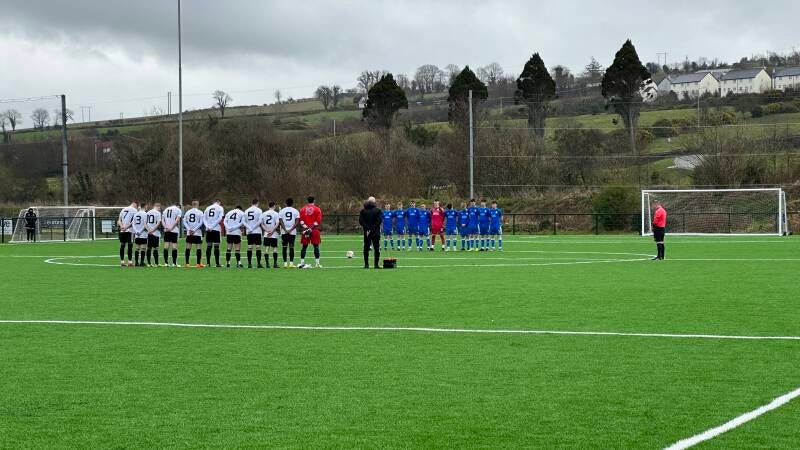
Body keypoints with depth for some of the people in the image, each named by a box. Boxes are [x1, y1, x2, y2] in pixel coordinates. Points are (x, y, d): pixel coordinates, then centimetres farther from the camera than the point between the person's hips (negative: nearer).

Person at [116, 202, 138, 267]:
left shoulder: (123, 209, 18)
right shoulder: (135, 210, -1)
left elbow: (119, 220, 13)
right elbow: (134, 221, -10)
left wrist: (121, 226, -2)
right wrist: (127, 227, -10)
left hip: (122, 230, 6)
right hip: (129, 230, -6)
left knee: (122, 246, 8)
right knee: (130, 245, -3)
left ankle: (122, 261, 11)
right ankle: (130, 261, -5)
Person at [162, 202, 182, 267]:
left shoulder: (166, 209, 18)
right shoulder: (178, 210, 2)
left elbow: (162, 219, 10)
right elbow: (177, 220, -11)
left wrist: (165, 227, -2)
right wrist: (172, 227, -11)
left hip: (166, 230, 4)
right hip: (174, 230, -4)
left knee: (166, 246, 5)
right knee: (174, 247, -2)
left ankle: (165, 263, 4)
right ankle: (174, 263, -4)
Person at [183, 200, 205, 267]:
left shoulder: (187, 212, 9)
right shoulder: (200, 212, -3)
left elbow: (184, 222, 3)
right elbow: (200, 223, -10)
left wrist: (189, 229, -5)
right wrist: (194, 230, -9)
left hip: (189, 233, 4)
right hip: (197, 233, -4)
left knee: (188, 248, 6)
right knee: (198, 248, 1)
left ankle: (187, 263, 6)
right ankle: (198, 263, -2)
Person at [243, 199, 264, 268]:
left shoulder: (246, 211, 9)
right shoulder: (259, 210, -3)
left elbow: (244, 222, 5)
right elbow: (260, 221, -12)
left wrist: (249, 228, -2)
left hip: (249, 232, 3)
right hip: (257, 231, -3)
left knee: (249, 248, 4)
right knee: (258, 247, -1)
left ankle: (249, 264, 2)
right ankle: (258, 264, -5)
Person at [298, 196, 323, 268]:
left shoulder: (302, 209, 9)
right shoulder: (317, 209, 2)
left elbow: (301, 220, 1)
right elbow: (319, 221, -7)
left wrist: (305, 227, -5)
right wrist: (312, 227, -8)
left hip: (305, 230, 2)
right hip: (315, 231, -2)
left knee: (304, 246, 7)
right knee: (316, 246, 1)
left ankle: (302, 263, 5)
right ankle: (317, 263, -2)